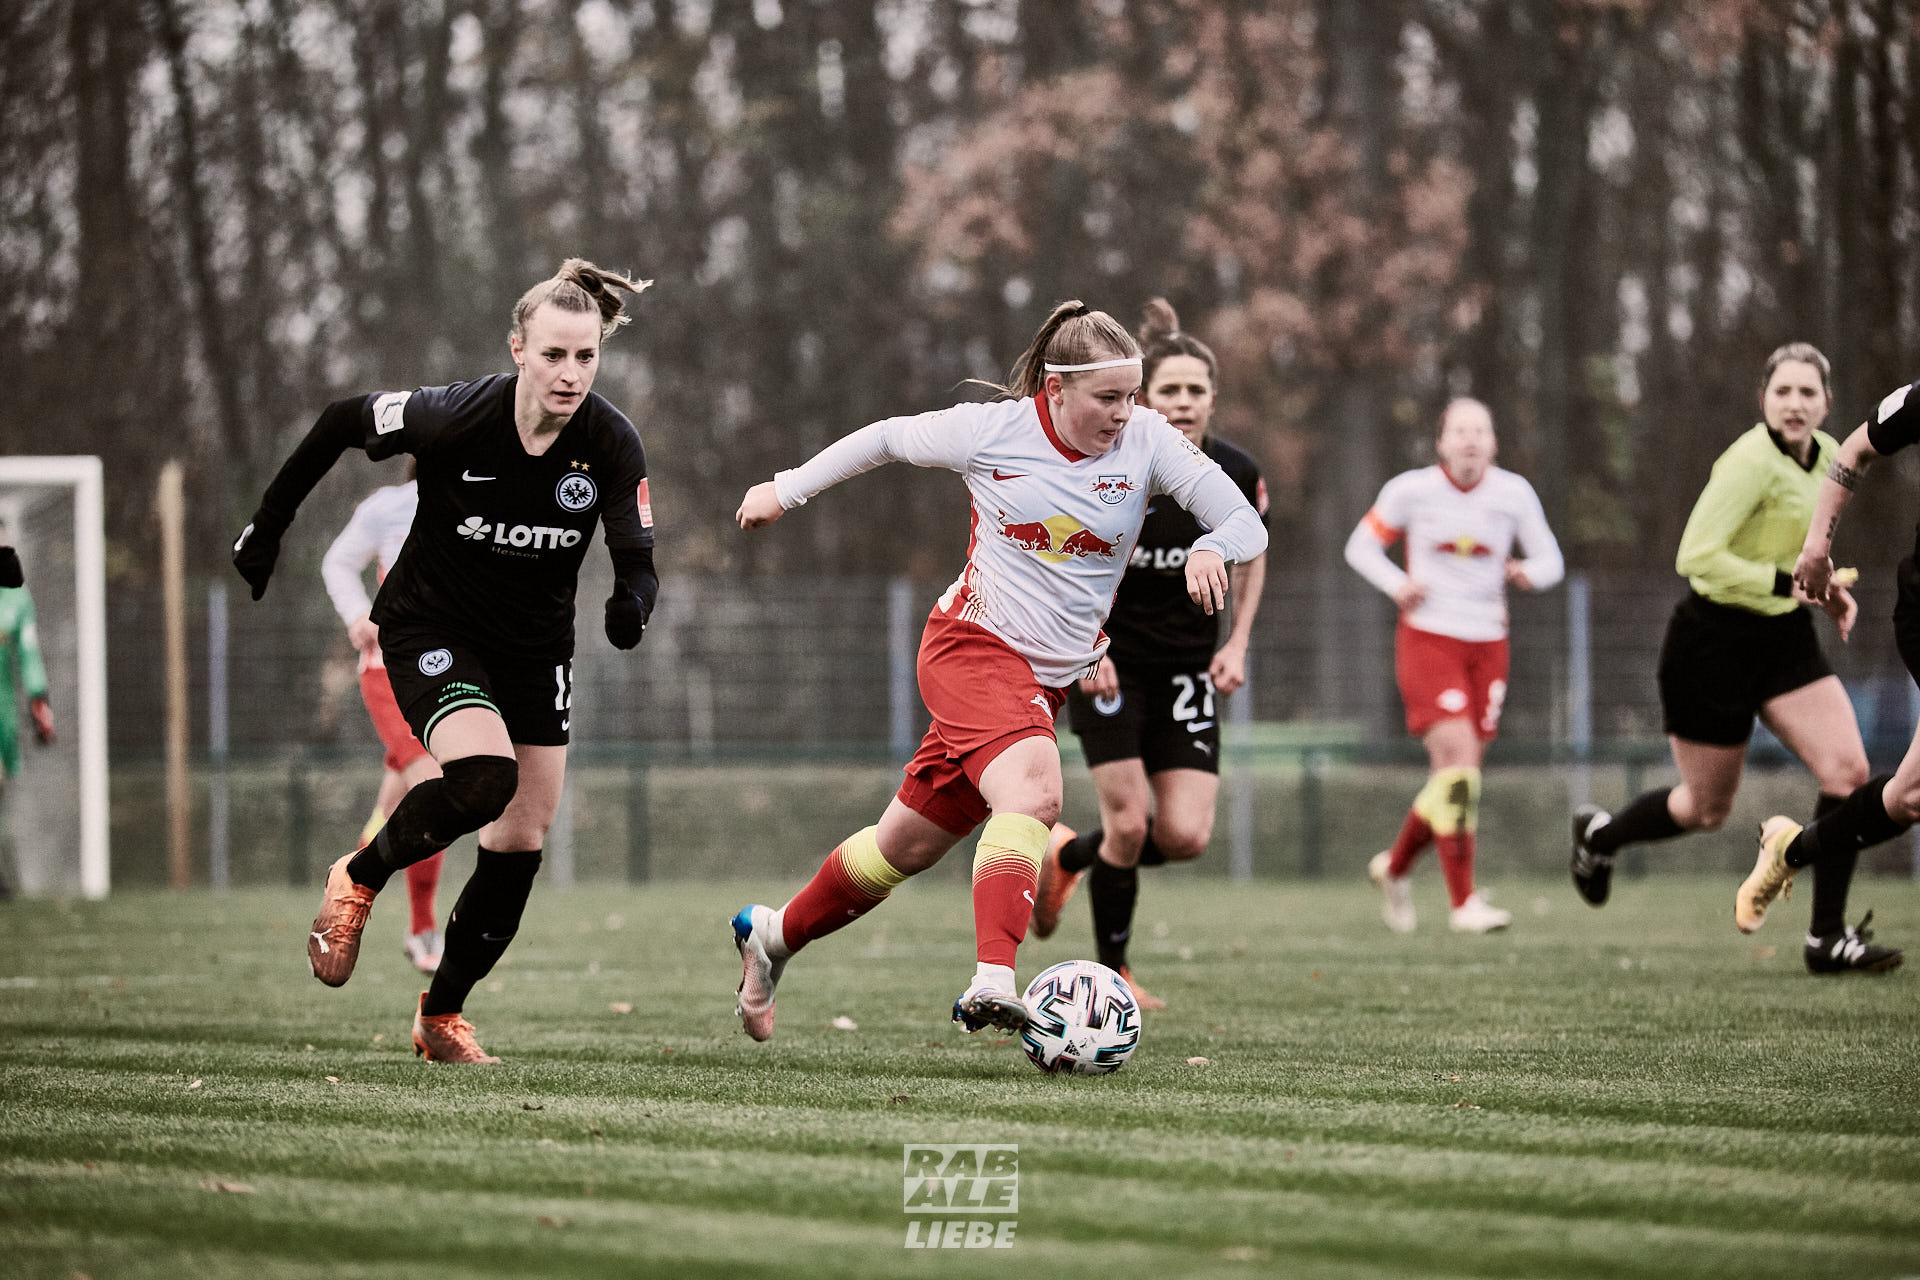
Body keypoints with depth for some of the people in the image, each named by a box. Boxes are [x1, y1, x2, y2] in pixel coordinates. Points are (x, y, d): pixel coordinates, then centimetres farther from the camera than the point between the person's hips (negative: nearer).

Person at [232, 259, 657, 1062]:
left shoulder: (611, 444, -16)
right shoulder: (455, 417, -24)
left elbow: (636, 559, -16)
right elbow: (340, 424, -8)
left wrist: (633, 597, -40)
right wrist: (267, 528, -1)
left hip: (534, 647, 4)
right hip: (431, 627, -4)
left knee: (521, 843, 2)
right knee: (485, 776, -29)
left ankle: (442, 1017, 19)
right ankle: (358, 880, -1)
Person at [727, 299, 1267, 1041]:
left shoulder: (1146, 441, -5)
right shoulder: (992, 431, -9)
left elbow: (1245, 523, -8)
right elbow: (888, 439, 8)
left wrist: (1212, 549, -32)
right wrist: (787, 490, 17)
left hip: (1053, 674, 5)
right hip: (973, 645, -5)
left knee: (911, 843, 13)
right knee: (1034, 790, -32)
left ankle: (775, 933, 35)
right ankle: (993, 984, -43)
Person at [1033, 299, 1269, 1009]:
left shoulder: (1237, 474, -9)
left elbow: (1251, 556, 11)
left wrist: (1237, 645, 1)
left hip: (1187, 668, 3)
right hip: (1109, 663, -3)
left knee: (1186, 835, -7)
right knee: (1130, 823, -12)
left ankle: (1069, 856, 24)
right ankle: (1111, 972, 10)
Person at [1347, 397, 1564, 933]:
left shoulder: (1513, 493, 2)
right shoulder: (1411, 490, -4)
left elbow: (1550, 560, 7)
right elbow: (1360, 546, 6)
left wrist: (1529, 572, -17)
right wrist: (1396, 584, -14)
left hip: (1487, 645, 4)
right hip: (1428, 639, -4)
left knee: (1458, 775, 7)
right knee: (1457, 756, -19)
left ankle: (1395, 865, 34)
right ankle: (1463, 902, -17)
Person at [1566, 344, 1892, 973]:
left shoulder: (1827, 456, 5)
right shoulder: (1752, 460, -22)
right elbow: (1696, 556, -27)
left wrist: (1826, 589, 6)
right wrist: (1786, 582, -29)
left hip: (1785, 637, 7)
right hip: (1714, 641, -7)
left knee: (1849, 769, -12)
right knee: (1707, 808, 8)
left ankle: (1827, 937, -6)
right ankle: (1599, 834, 40)